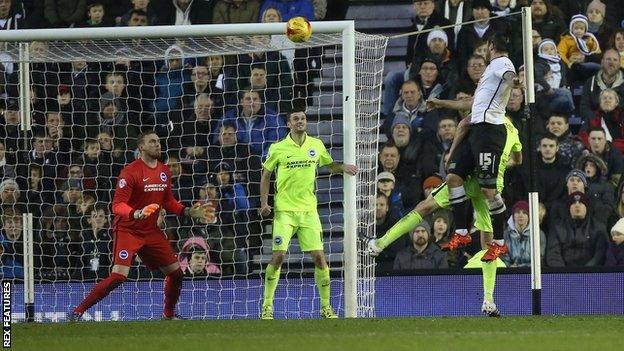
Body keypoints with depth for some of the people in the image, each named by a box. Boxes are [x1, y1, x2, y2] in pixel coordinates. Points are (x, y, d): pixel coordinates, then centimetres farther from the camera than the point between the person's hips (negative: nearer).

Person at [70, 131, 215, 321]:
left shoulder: (164, 171, 7)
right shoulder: (131, 172, -15)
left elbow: (169, 202, 20)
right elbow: (117, 205, -21)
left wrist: (189, 212, 7)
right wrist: (137, 214, -38)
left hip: (151, 231, 7)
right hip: (127, 230, -7)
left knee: (176, 273, 6)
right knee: (118, 275, -22)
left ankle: (169, 315, 29)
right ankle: (77, 312, -15)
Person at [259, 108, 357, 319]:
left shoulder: (316, 145, 6)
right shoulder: (278, 148, -1)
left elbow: (330, 165, 21)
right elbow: (266, 175, 8)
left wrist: (343, 167, -1)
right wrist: (264, 202, -2)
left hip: (309, 210, 2)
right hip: (285, 211, -2)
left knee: (319, 258, -2)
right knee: (278, 257, -10)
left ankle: (326, 306, 9)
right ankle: (267, 306, 2)